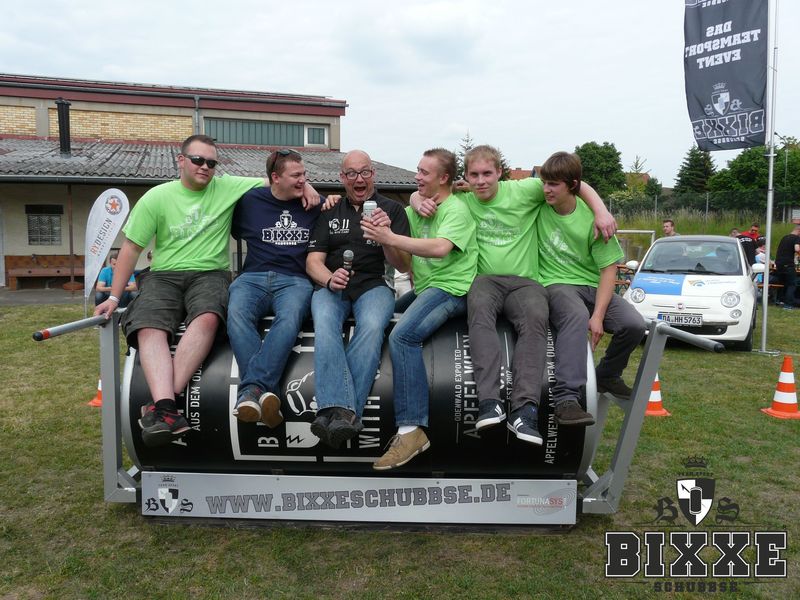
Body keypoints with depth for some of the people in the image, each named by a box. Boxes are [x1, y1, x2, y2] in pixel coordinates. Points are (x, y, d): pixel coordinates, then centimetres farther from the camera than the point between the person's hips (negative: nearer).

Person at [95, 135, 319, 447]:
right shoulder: (156, 197, 8)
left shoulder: (227, 187, 8)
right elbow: (131, 248, 9)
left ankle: (161, 400, -38)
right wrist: (114, 296, 5)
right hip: (163, 275, 1)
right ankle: (167, 409, -43)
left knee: (208, 317, -36)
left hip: (210, 274, -1)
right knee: (149, 327, -31)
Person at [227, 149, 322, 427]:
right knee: (237, 315, -35)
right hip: (253, 277, 1)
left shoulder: (315, 204, 16)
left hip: (295, 279, 0)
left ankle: (252, 389, -46)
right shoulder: (250, 201, 14)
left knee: (290, 318, -37)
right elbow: (231, 230, 26)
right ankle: (265, 394, -46)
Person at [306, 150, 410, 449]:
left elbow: (402, 265, 5)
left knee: (372, 327, -35)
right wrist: (329, 279, -12)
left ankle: (334, 411, -38)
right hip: (330, 284, 1)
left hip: (374, 284, -1)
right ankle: (344, 413, -45)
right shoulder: (329, 212, 18)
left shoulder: (392, 209, 13)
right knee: (325, 325, -33)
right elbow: (313, 261, 11)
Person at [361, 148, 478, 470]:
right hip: (424, 289, 9)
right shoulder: (416, 209, 19)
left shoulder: (456, 209, -6)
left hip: (451, 288, -9)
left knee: (403, 334, -30)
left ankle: (411, 430, -29)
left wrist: (390, 238, -28)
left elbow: (440, 248, -24)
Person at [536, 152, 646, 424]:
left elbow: (608, 269, -5)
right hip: (556, 285, -2)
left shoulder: (591, 218, -5)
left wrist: (598, 315, -16)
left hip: (592, 286, 2)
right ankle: (566, 399, -43)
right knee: (577, 316, -37)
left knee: (634, 324, -22)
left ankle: (607, 375, 9)